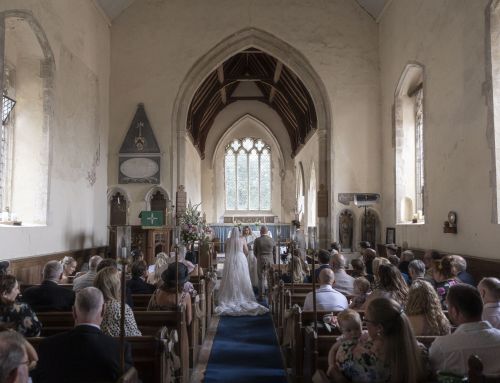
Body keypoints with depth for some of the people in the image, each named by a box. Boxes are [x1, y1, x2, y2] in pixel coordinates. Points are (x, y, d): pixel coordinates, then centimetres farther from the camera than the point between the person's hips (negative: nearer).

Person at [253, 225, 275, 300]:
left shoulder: (257, 240, -9)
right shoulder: (272, 240, -3)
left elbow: (255, 252, 2)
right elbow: (274, 251, 6)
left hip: (261, 261, -1)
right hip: (270, 260, 1)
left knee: (261, 279, 6)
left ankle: (261, 296, 7)